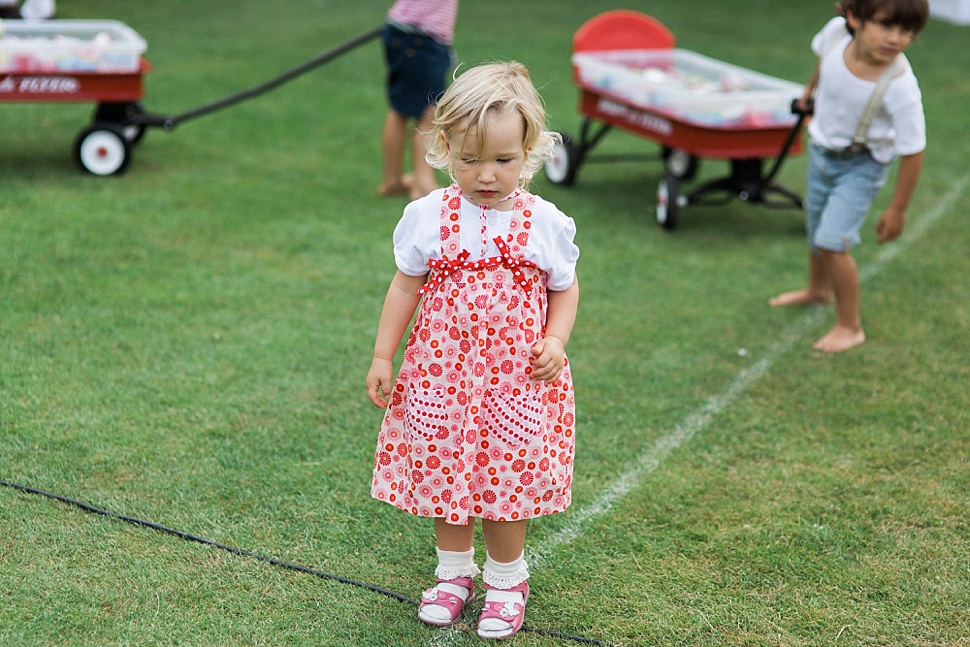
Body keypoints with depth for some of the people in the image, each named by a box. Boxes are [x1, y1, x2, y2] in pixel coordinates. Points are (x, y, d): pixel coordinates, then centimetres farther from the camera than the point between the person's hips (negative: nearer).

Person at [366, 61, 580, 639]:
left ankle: (506, 578, 29)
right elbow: (406, 287, 4)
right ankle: (454, 570, 35)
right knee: (442, 474, 12)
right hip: (442, 370, 1)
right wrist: (383, 356, 3)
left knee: (505, 478, 6)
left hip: (514, 376, -1)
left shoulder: (545, 223, -7)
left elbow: (565, 288, 5)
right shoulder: (428, 217, -6)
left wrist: (555, 341, -12)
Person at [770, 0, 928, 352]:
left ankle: (850, 326, 4)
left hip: (861, 166, -5)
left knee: (832, 241, -16)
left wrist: (897, 210, -17)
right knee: (815, 228, 24)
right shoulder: (837, 31, -26)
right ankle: (818, 289, 54)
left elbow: (912, 152, -25)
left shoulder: (901, 86, -36)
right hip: (822, 150, 5)